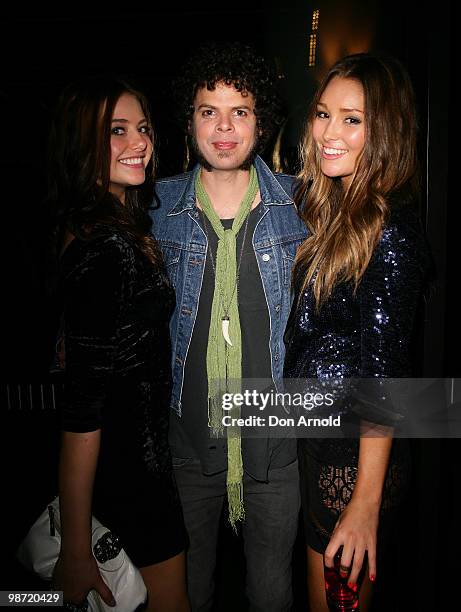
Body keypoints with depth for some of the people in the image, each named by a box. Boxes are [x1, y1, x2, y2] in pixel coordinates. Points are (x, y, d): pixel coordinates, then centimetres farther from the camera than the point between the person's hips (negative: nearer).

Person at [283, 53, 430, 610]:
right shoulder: (325, 205, 5)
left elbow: (383, 376, -21)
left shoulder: (391, 230, -21)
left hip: (356, 455, -8)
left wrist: (366, 504, -17)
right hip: (315, 437, 8)